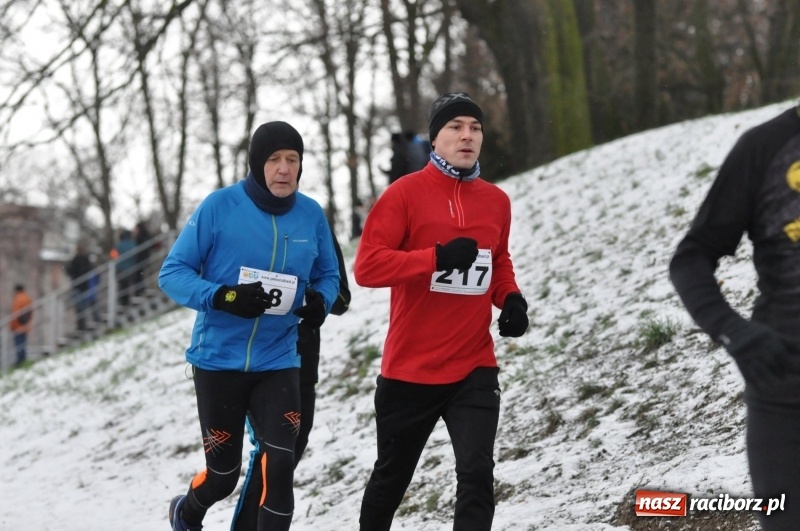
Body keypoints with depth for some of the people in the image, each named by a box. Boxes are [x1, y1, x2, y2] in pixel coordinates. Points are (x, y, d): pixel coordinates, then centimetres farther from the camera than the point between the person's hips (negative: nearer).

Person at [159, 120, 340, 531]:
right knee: (224, 475, 11)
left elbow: (328, 276, 13)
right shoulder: (220, 206, -11)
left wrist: (320, 301, -11)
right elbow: (172, 274, -9)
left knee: (280, 466, -14)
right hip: (218, 360, -2)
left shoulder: (312, 215, -1)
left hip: (277, 363, 2)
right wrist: (223, 297, -26)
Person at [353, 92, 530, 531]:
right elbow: (367, 266, -15)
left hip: (474, 370, 2)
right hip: (409, 369, -2)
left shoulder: (496, 201, 6)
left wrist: (510, 299, 2)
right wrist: (437, 257, -24)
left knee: (477, 473, -15)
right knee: (391, 477, 16)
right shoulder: (406, 193, -9)